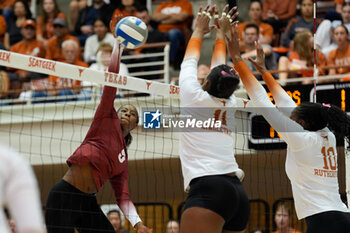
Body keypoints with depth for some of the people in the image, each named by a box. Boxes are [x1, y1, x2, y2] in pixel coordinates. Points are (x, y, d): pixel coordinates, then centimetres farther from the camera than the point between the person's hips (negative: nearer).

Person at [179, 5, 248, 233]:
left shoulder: (195, 98, 4)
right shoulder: (230, 104, 19)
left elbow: (190, 62, 21)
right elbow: (220, 67, 35)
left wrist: (199, 30, 36)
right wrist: (221, 32, 47)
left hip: (209, 190, -8)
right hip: (237, 192, 8)